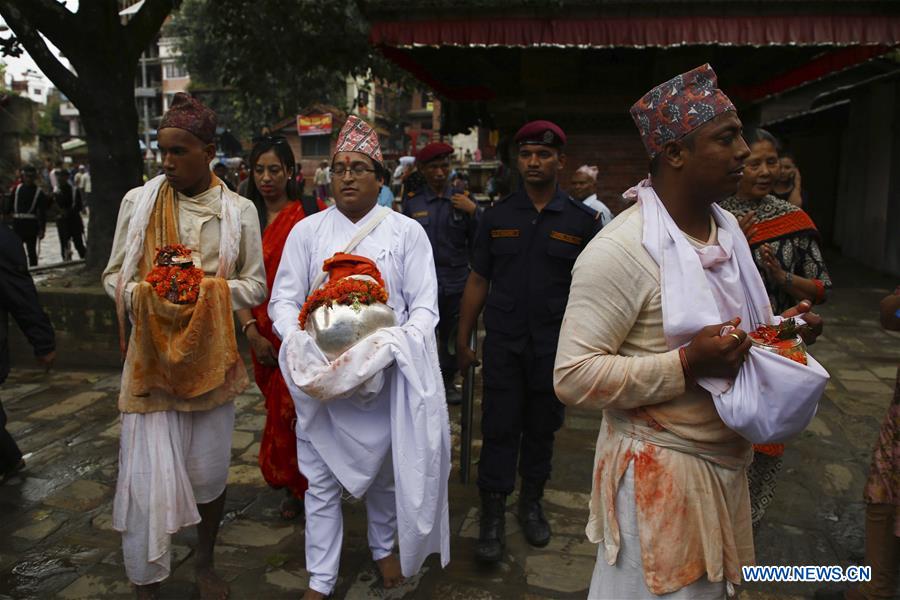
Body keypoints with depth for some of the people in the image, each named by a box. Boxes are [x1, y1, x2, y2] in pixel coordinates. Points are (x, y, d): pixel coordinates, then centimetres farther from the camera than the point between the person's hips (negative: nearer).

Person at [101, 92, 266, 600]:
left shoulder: (239, 210, 1)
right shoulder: (138, 201, 3)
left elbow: (255, 286, 4)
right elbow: (115, 275, 8)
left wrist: (210, 289, -14)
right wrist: (144, 294, -13)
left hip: (212, 356, 1)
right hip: (152, 354, 0)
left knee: (210, 473, 12)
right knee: (148, 474, 0)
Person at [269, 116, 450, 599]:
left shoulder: (407, 232, 1)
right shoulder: (307, 231, 5)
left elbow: (424, 306, -3)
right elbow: (283, 299, 2)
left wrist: (397, 345, -20)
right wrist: (300, 342, -17)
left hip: (385, 374, 0)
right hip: (322, 378, 1)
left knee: (384, 469, 16)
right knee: (321, 479, 7)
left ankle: (384, 546, 42)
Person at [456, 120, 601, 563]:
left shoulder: (582, 220, -1)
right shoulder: (497, 217, 3)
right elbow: (477, 282, 5)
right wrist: (462, 341, 4)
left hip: (555, 348, 0)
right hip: (503, 344, 0)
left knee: (541, 430, 14)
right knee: (499, 430, 4)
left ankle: (531, 504, 33)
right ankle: (492, 517, 16)